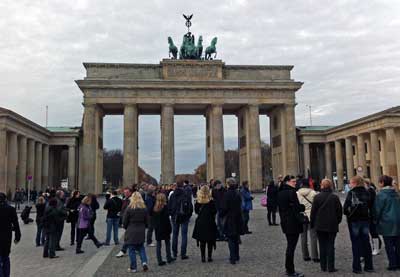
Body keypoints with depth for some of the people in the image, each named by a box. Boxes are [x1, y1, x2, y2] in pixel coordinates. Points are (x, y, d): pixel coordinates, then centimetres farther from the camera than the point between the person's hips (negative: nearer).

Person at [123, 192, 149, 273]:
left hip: (131, 232, -3)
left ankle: (133, 267, 11)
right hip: (141, 232, 4)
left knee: (132, 250, 7)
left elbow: (124, 222, -6)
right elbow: (147, 221, 5)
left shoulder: (129, 209, -13)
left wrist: (126, 228, 13)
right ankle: (144, 262, 0)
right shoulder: (144, 209, -2)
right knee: (141, 248, 18)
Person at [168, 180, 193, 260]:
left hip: (175, 218, 3)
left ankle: (174, 253, 20)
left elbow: (169, 206, 2)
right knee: (184, 235, 2)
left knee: (175, 235, 14)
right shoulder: (187, 195, -11)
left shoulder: (172, 195, -1)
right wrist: (189, 215, 7)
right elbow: (190, 206, -7)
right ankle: (183, 254, 0)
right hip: (184, 217, -3)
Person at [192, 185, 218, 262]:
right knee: (210, 241, 7)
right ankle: (209, 257, 7)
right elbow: (214, 212, -5)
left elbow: (196, 211, 8)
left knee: (202, 241, 9)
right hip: (210, 223, -2)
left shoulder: (198, 202, -1)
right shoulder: (211, 202, -9)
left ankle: (203, 257, 10)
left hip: (200, 223, 2)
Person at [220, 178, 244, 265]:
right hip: (238, 218, 6)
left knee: (231, 239, 2)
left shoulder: (227, 194, -16)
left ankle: (233, 258, 0)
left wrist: (222, 215, 1)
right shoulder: (238, 193, 2)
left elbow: (225, 207, -15)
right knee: (236, 238, 17)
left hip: (230, 219, -6)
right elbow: (240, 206, 10)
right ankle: (236, 256, 27)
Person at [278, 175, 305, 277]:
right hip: (293, 223, -8)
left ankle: (288, 268, 25)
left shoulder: (280, 193, 10)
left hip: (285, 222, 9)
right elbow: (296, 207, -18)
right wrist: (303, 207, 0)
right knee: (291, 246, -2)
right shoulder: (291, 192, -16)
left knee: (290, 245, 18)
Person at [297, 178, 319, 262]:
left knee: (303, 236, 11)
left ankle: (305, 256, 15)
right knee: (313, 236, 2)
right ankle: (314, 256, 1)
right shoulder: (313, 193, -8)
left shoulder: (297, 193, -3)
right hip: (311, 216, -2)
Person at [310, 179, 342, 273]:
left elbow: (313, 211, -3)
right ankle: (331, 267, 5)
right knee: (330, 245, 5)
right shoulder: (335, 197, -5)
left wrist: (312, 224, 6)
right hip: (332, 225, 0)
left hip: (320, 226, 0)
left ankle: (323, 266, 13)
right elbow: (339, 211, 0)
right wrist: (337, 221, 14)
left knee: (322, 245, 9)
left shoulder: (317, 197, -6)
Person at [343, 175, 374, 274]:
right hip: (365, 220, 4)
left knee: (356, 244, 2)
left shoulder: (351, 193, -11)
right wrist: (368, 216, 14)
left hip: (354, 221, -4)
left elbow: (345, 207, -14)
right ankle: (369, 266, 19)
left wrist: (348, 214, 5)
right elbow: (371, 207, 3)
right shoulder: (367, 193, 2)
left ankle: (357, 267, 6)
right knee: (366, 243, 12)